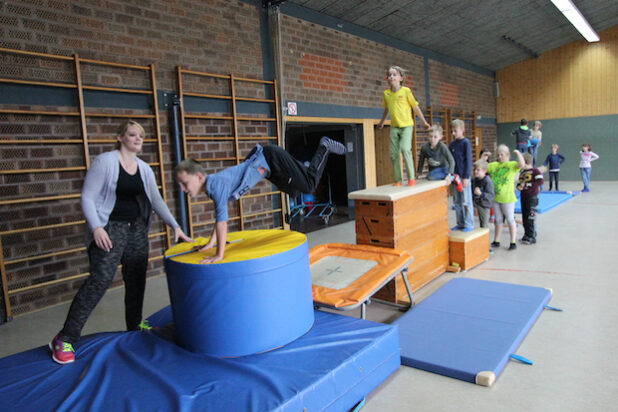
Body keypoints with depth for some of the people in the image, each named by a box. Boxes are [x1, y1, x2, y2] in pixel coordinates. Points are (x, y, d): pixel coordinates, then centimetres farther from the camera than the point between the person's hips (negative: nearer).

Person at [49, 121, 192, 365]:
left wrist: (175, 226, 6)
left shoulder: (144, 168, 10)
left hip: (137, 228, 6)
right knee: (100, 279, -14)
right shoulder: (104, 162, -7)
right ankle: (64, 340, -4)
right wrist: (96, 227, -20)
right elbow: (87, 198, -8)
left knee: (136, 280, 10)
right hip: (110, 228, -6)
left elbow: (156, 200, 12)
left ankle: (135, 326, 28)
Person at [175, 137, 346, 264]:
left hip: (270, 158, -7)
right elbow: (220, 216, 11)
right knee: (293, 191, 22)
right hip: (265, 163, 7)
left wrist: (219, 255, -30)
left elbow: (222, 220, -33)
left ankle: (324, 147, 15)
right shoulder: (210, 187, -2)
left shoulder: (216, 184, -29)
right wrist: (210, 243, 12)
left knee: (309, 185, 1)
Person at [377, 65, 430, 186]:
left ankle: (411, 178, -7)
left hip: (406, 125, -4)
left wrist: (424, 122, 6)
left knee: (405, 149, -20)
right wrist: (381, 122, 32)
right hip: (394, 127, 4)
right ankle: (398, 180, 13)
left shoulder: (406, 91, -8)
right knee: (393, 153, 1)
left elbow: (416, 108, 0)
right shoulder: (386, 93, 3)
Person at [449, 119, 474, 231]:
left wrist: (466, 177, -13)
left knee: (466, 201, 0)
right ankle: (460, 223, 21)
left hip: (463, 176, -6)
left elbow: (468, 161, -10)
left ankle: (469, 224, 8)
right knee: (457, 202, 11)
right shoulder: (452, 144, 10)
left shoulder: (466, 143, -7)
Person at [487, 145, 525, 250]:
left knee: (510, 220, 4)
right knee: (498, 220, 16)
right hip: (495, 198, 5)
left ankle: (513, 242, 14)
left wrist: (518, 153, -16)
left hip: (507, 198, -5)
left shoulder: (512, 165, -6)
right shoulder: (493, 165, 9)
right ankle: (496, 241, 27)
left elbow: (521, 164, -25)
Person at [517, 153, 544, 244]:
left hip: (532, 196, -8)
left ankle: (532, 237, 1)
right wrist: (519, 186, -1)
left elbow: (540, 182, -20)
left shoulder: (535, 171, -11)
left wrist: (527, 185, -20)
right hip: (523, 196, 8)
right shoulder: (522, 172, 12)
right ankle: (526, 235, 23)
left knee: (530, 218, -6)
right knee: (524, 217, 12)